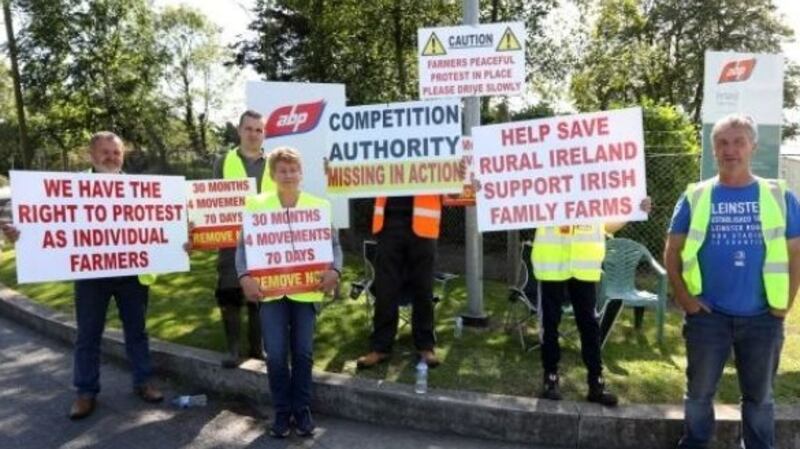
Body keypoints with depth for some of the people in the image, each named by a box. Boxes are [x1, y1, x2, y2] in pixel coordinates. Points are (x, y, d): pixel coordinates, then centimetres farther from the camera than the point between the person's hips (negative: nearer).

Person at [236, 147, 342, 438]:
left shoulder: (319, 205, 5)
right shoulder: (257, 204, 4)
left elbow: (333, 243, 4)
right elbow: (243, 245, 2)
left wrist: (334, 270, -14)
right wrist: (245, 276, -13)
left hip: (306, 289, 1)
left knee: (303, 352, 3)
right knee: (276, 354, -3)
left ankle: (302, 409, 20)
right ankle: (282, 411, 16)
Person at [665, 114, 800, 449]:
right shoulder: (695, 197, -1)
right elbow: (672, 251, 2)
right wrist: (682, 296, -5)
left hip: (762, 318, 1)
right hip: (707, 315, 0)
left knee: (759, 396, 17)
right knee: (699, 392, 13)